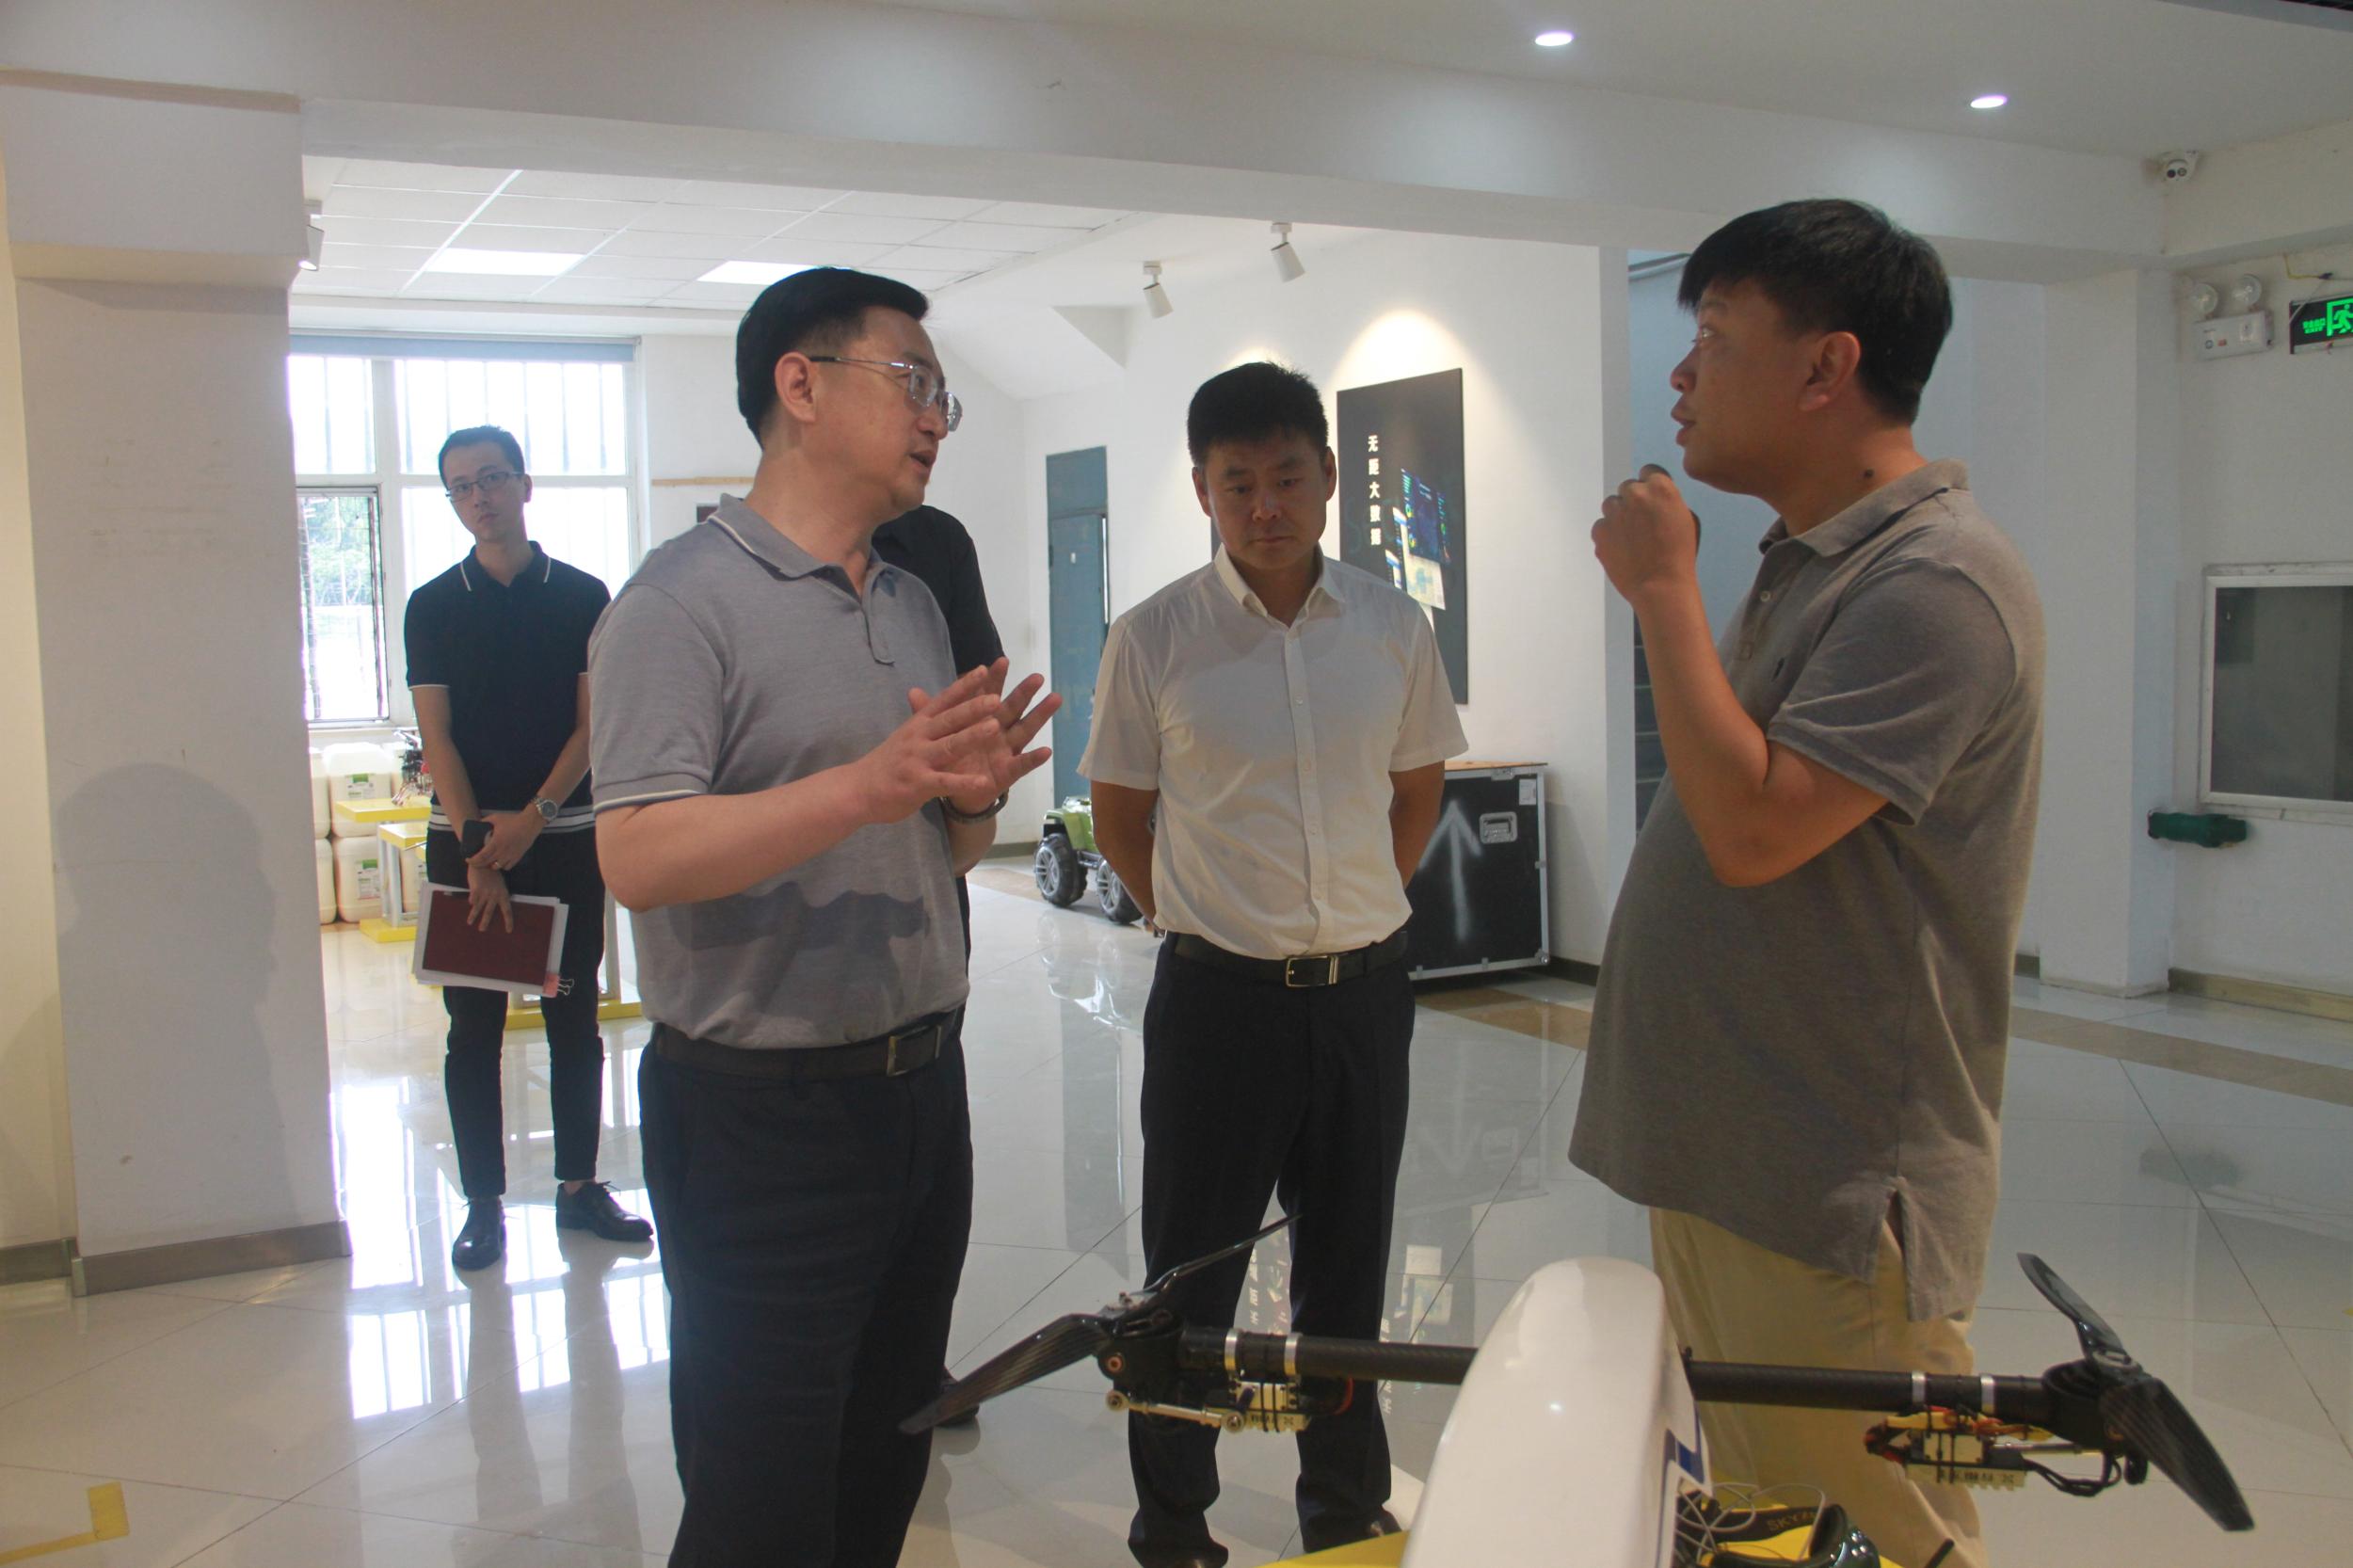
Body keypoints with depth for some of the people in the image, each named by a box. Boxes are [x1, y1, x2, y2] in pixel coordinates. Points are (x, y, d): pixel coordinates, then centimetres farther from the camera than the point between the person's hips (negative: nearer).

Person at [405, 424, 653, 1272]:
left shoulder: (582, 596, 3)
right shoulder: (433, 606, 3)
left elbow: (592, 723, -1)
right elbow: (437, 736, -2)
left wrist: (533, 818, -13)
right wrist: (478, 853, -12)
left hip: (566, 836, 0)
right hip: (466, 838, 0)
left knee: (574, 1019, 7)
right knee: (473, 1029, 3)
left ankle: (579, 1185, 18)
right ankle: (484, 1202, 11)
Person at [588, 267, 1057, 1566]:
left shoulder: (914, 605, 14)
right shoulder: (683, 601, -12)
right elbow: (639, 858, -24)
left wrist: (973, 795, -3)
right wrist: (869, 784, -31)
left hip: (920, 1085, 8)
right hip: (765, 1112, -8)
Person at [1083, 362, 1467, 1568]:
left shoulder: (1394, 627, 1)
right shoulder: (1155, 639, -8)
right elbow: (1117, 813, 4)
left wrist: (1359, 907, 10)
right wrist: (1197, 919, 3)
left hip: (1364, 990, 3)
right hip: (1219, 998, -3)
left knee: (1348, 1273, 17)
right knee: (1191, 1281, 8)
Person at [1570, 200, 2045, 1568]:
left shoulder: (1938, 583, -18)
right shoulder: (1810, 559, 13)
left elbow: (1754, 827, -26)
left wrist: (1662, 585, -18)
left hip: (1832, 1197, -9)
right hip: (1719, 1152, 10)